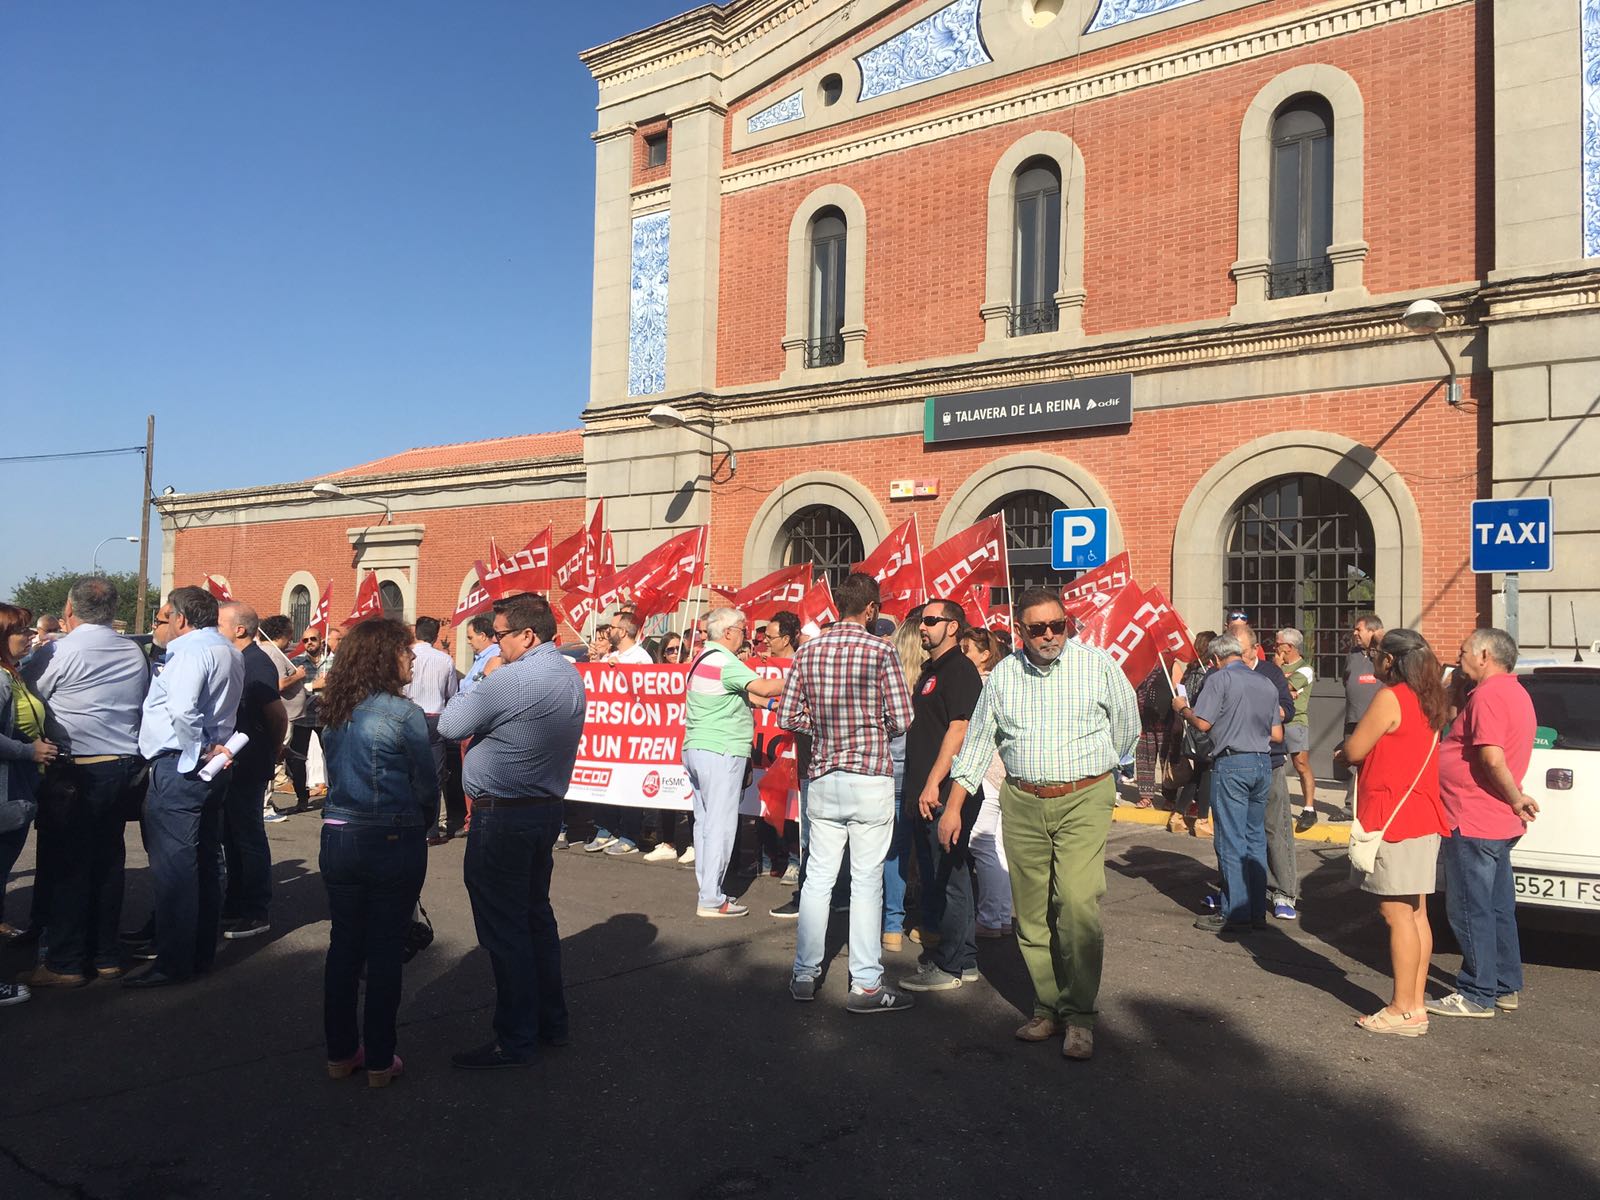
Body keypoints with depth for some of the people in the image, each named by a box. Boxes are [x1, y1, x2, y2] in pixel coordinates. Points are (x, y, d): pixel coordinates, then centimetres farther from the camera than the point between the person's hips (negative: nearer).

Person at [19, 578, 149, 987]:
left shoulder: (55, 653, -11)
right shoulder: (136, 652, 6)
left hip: (74, 773, -5)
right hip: (125, 767, 6)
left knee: (66, 866, 3)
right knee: (108, 861, 13)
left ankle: (65, 964, 9)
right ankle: (105, 955, 21)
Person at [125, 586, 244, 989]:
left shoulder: (191, 651, -15)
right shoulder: (229, 651, 16)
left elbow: (183, 709, -29)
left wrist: (199, 751, -18)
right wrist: (209, 747, 7)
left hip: (179, 766, -10)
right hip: (210, 769, 10)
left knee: (172, 865, -4)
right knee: (205, 861, 14)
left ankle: (174, 962, 1)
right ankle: (201, 952, 23)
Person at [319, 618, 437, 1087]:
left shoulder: (335, 713, 4)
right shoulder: (404, 714, -15)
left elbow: (334, 774, 12)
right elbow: (427, 785, -10)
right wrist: (425, 826, 10)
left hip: (339, 839, 5)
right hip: (393, 843, -5)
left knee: (344, 945, 15)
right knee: (385, 951, 5)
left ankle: (340, 1052, 26)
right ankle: (379, 1061, 15)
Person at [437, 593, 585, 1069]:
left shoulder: (512, 679, -21)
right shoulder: (571, 676, 8)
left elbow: (450, 725, -13)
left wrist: (468, 691, 3)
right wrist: (486, 695, 3)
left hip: (503, 819, -9)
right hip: (547, 810, 9)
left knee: (503, 929, 1)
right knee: (536, 915, 19)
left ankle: (515, 1040, 9)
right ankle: (550, 1021, 29)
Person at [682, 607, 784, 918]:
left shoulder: (703, 659, 17)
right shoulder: (724, 661, -14)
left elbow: (741, 693, 18)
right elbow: (762, 687, -20)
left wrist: (769, 702, 11)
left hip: (696, 750, 10)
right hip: (720, 752, -10)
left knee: (705, 822, 12)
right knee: (721, 825, -6)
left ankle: (708, 890, 18)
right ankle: (711, 899, -3)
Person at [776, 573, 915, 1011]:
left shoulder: (807, 652, 3)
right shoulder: (880, 651, -9)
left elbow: (788, 717, 4)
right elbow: (901, 719, -10)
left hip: (822, 776, 5)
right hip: (870, 778, -4)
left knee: (818, 874, 13)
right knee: (867, 880, 2)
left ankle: (805, 974, 21)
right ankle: (866, 984, 9)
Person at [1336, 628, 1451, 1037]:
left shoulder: (1391, 698, -15)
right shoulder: (1428, 700, 13)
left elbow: (1353, 751, -13)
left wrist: (1347, 745, 7)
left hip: (1392, 818, -9)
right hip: (1423, 817, 9)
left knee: (1398, 913, -5)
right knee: (1415, 912, 12)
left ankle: (1404, 1011, -1)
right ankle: (1416, 1001, 18)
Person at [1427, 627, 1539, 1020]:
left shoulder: (1488, 695, -17)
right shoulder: (1516, 693, 15)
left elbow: (1492, 758, -25)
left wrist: (1516, 799, -15)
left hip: (1473, 824, -10)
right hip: (1500, 824, 10)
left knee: (1470, 910, -1)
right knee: (1498, 909, 17)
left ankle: (1477, 995, 6)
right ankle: (1506, 988, 26)